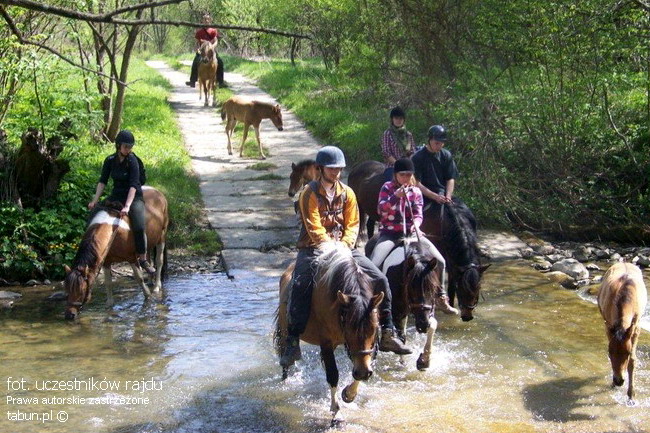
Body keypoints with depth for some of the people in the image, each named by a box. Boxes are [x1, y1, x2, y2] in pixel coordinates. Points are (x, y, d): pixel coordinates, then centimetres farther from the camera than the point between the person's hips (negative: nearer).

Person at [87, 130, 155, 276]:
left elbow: (133, 185, -22)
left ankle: (143, 259, -9)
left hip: (134, 197, -5)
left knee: (139, 227, -24)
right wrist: (95, 201, -7)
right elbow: (102, 181, 3)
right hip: (116, 196, 5)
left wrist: (127, 206, -30)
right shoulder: (110, 160, -1)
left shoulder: (132, 161, -15)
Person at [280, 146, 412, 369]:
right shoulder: (310, 193, -5)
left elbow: (353, 225, 5)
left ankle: (387, 333, -1)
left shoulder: (347, 193, 9)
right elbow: (314, 228, -12)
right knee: (300, 287, -29)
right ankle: (292, 343, -25)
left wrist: (344, 246, -13)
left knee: (379, 279, -10)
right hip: (314, 248, -4)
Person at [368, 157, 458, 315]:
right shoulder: (387, 188, 0)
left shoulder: (416, 191, 7)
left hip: (410, 233, 3)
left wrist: (416, 224, -21)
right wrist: (396, 196, -26)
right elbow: (381, 210, -12)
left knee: (440, 261, -7)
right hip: (389, 233, -3)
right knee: (373, 265, -25)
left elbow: (418, 214, 2)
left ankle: (441, 298, 10)